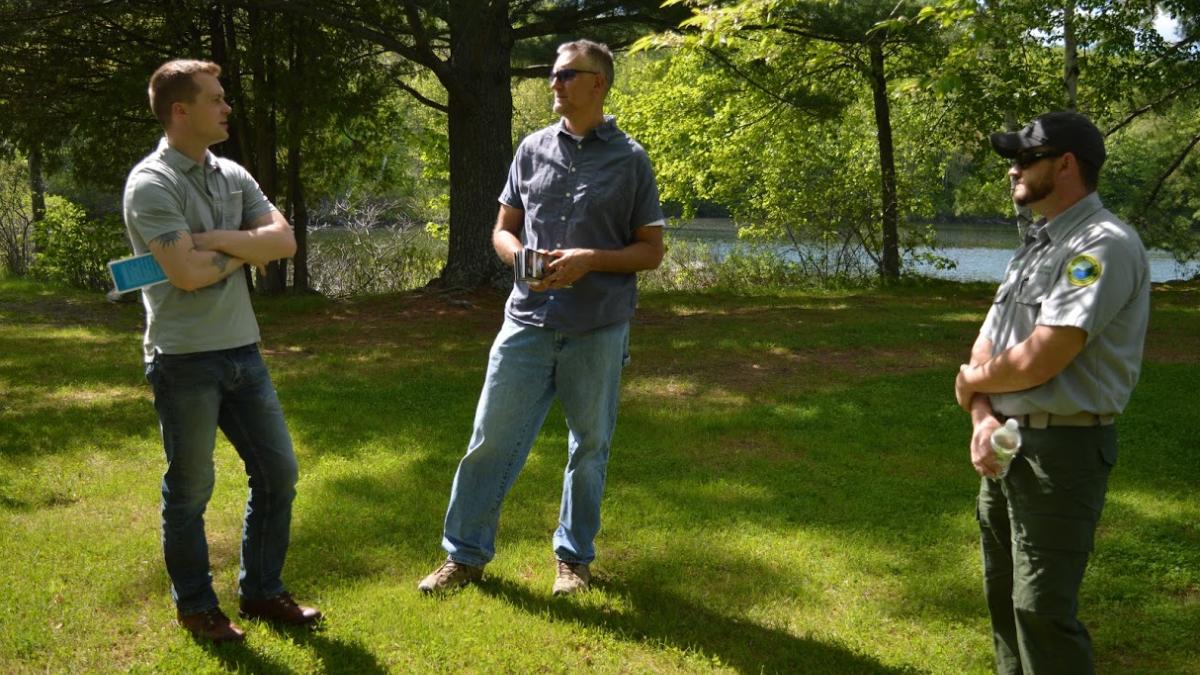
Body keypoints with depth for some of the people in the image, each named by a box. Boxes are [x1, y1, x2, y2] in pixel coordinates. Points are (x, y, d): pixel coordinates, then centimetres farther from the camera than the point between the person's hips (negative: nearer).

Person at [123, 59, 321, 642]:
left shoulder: (233, 176, 10)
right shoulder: (151, 183, -12)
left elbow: (283, 241, -2)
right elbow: (187, 273, -22)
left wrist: (217, 239, -14)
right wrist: (243, 251, -5)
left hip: (242, 352, 7)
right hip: (184, 359, -7)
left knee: (278, 473, 11)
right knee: (189, 490, 6)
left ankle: (261, 592, 27)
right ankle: (195, 606, 23)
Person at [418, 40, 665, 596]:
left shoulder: (630, 159, 0)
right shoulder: (533, 149, 8)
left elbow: (651, 250, 1)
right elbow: (503, 230, 13)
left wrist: (590, 259, -15)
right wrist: (522, 257, -9)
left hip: (598, 330, -2)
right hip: (528, 321, 2)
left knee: (589, 446, 10)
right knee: (491, 440, 3)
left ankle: (574, 557, 26)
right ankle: (464, 555, 17)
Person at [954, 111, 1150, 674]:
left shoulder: (1104, 245, -18)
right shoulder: (1035, 246, 13)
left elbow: (1037, 362, -24)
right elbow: (986, 348, 11)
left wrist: (970, 381, -4)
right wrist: (984, 417, -8)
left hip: (1061, 450, -9)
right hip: (1007, 442, 9)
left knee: (1042, 609, -4)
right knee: (1004, 595, 18)